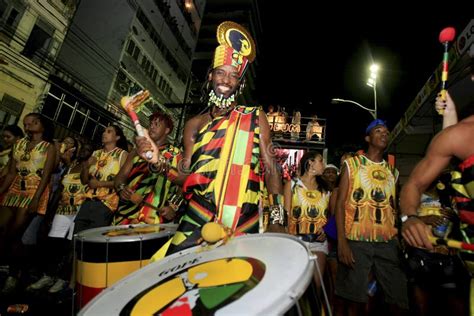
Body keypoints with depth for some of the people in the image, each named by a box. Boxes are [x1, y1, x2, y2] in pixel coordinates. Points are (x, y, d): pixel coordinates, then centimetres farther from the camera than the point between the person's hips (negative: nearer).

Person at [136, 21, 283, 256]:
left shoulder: (255, 118, 5)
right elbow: (186, 176, 8)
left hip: (244, 225, -1)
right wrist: (158, 161, -10)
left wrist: (276, 220, -2)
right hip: (197, 222, 1)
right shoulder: (195, 124, 9)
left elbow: (270, 170, 4)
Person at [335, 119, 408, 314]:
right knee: (355, 297, 1)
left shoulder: (392, 171, 16)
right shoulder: (352, 164, 3)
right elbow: (340, 203, -4)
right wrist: (341, 242, -13)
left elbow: (395, 208, 19)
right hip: (356, 241, -4)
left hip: (388, 242, 4)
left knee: (400, 298, 6)